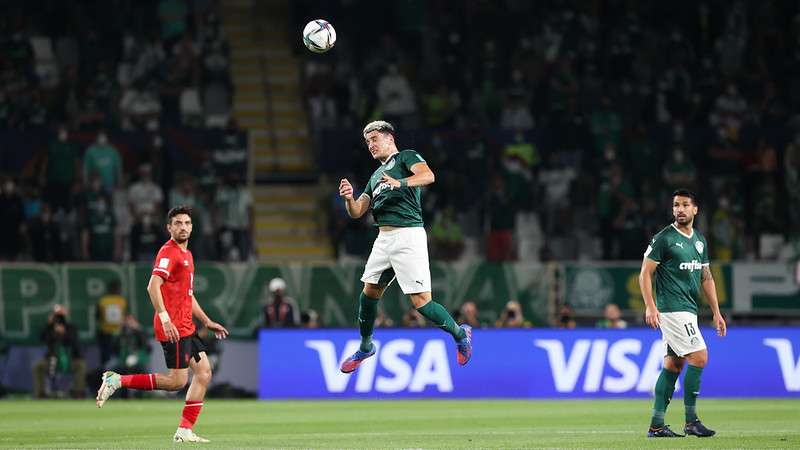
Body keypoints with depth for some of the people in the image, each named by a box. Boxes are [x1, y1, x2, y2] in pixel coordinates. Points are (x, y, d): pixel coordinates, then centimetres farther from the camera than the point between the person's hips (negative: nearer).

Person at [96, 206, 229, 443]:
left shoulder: (187, 254, 20)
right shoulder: (168, 252, -11)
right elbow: (153, 286, -24)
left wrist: (207, 322, 28)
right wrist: (164, 317, -34)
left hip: (186, 326, 10)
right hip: (173, 327, -10)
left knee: (204, 372, 4)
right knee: (177, 381, -10)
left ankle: (185, 431, 5)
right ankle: (118, 381, -3)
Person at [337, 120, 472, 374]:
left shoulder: (406, 157, 3)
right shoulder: (375, 176, 26)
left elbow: (428, 176, -18)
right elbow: (356, 212, 20)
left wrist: (400, 183, -35)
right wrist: (348, 197, -2)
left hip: (408, 236, -8)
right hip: (383, 239, 8)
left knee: (421, 302, -11)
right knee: (369, 292, 8)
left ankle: (460, 334, 10)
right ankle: (365, 348, 26)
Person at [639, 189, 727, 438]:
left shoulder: (700, 240, 15)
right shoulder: (663, 238, -8)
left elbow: (706, 278, 21)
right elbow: (645, 274, -9)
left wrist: (716, 312, 17)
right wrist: (650, 306, -19)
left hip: (689, 310, 8)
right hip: (671, 309, -8)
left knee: (673, 365, 6)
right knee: (699, 357, -13)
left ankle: (656, 425, 8)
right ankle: (691, 421, -7)